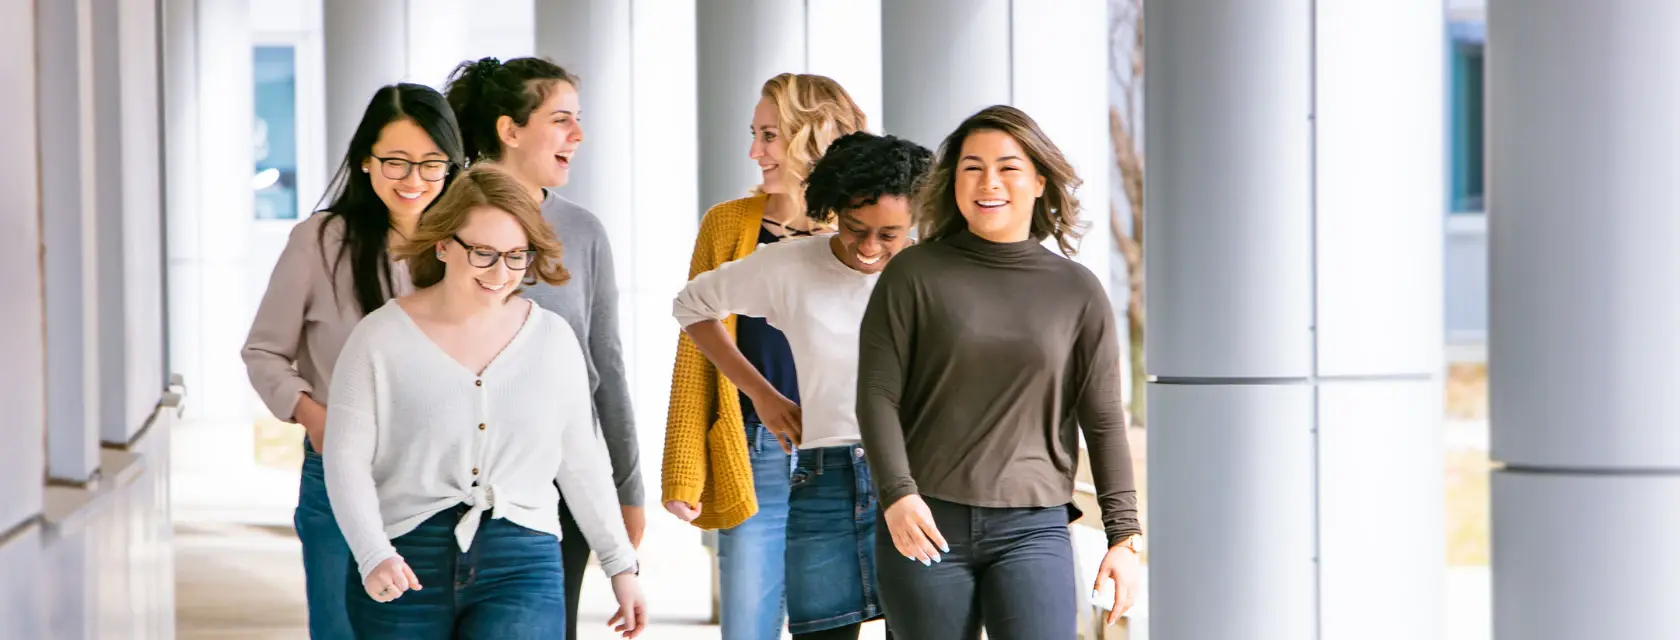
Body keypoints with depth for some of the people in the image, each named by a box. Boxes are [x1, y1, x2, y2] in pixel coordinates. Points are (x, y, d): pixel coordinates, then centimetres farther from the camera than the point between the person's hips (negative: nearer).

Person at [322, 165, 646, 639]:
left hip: (521, 567, 1)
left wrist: (621, 565, 15)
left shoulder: (553, 340, 8)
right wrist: (373, 555, -18)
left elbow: (581, 462, 15)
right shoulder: (381, 338, 0)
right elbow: (348, 458, -4)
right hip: (408, 569, -1)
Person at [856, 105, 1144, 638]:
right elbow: (877, 394, -1)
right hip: (926, 525, 0)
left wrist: (1123, 535, 3)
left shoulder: (1077, 292, 8)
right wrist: (897, 494, -15)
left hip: (1033, 530, 0)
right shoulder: (915, 275, 4)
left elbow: (1103, 420, 9)